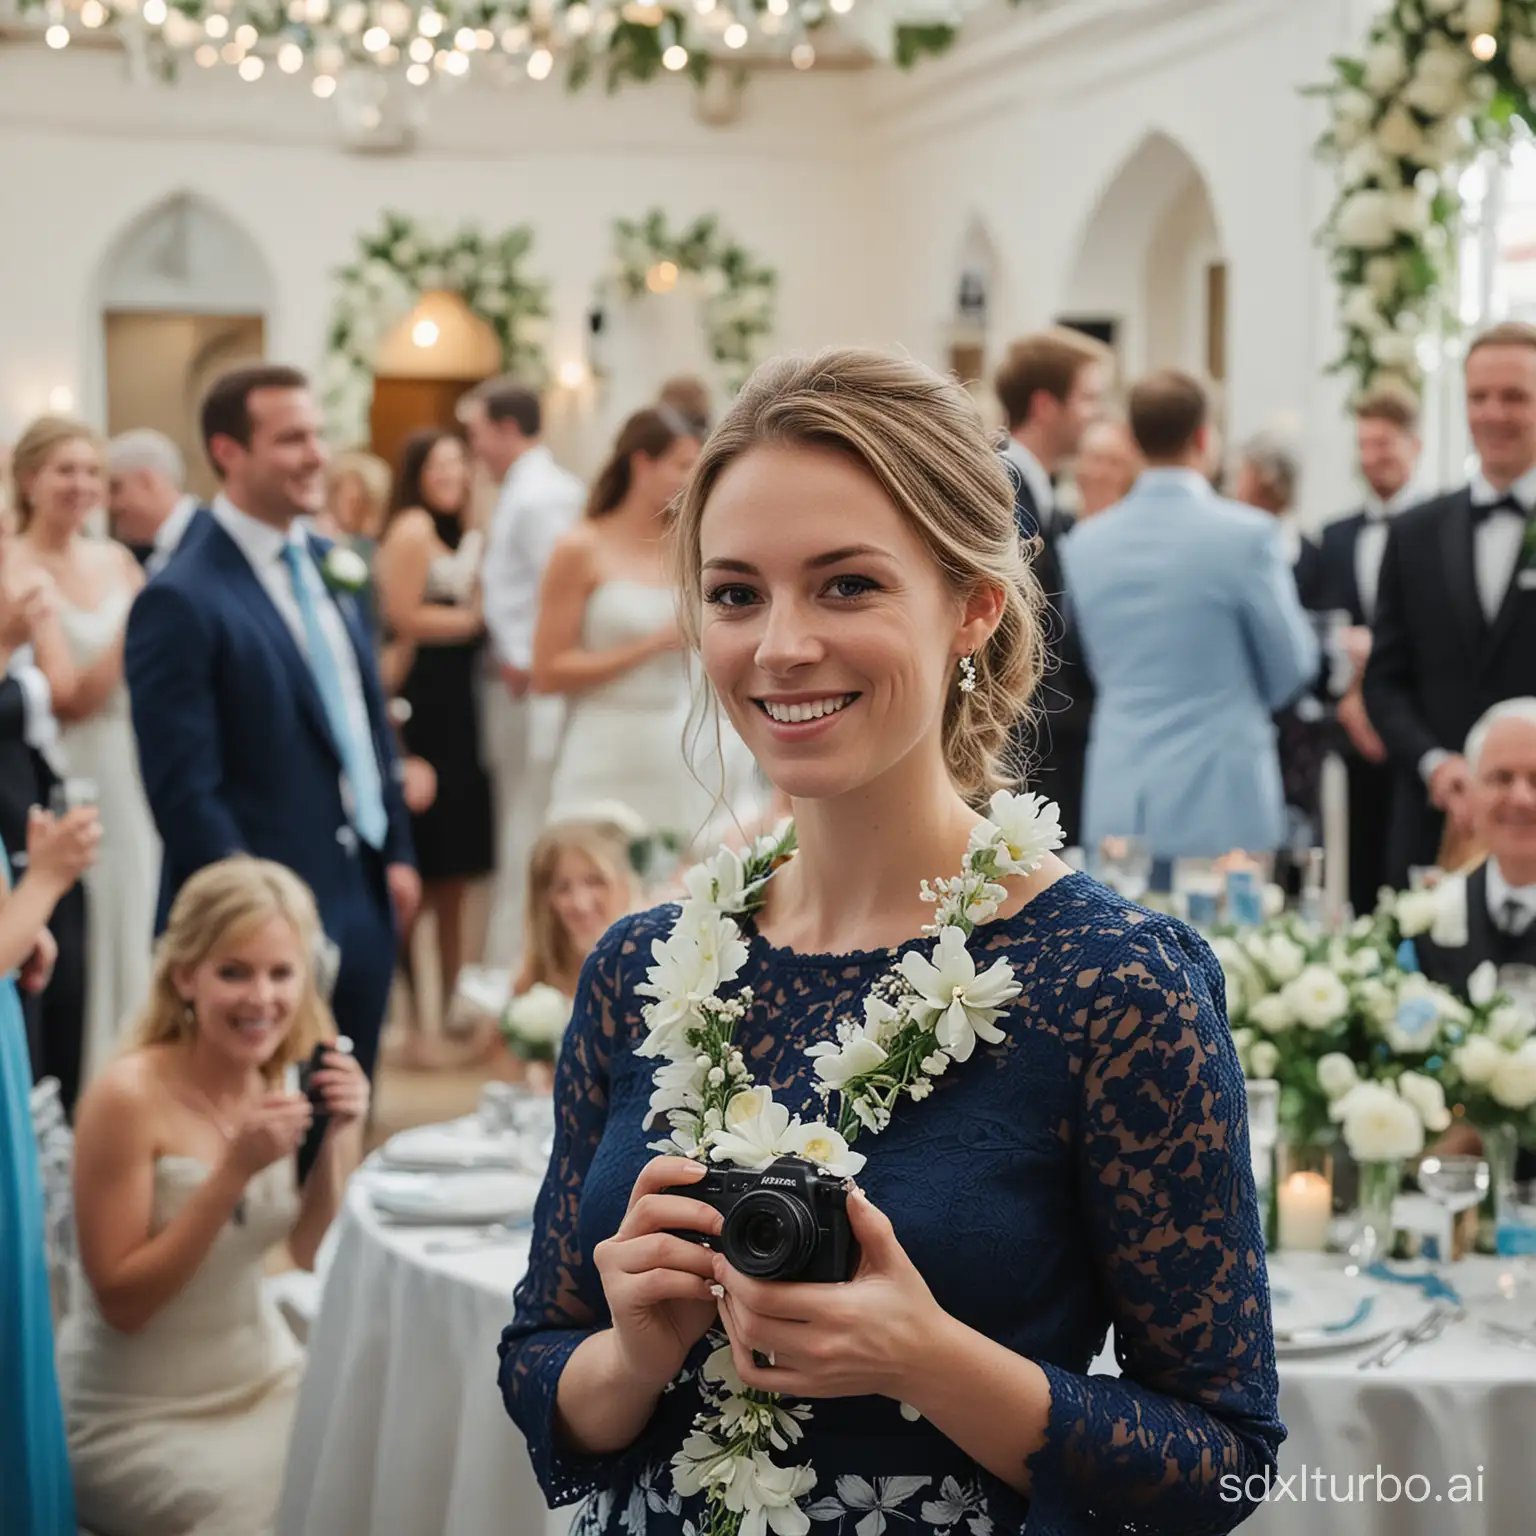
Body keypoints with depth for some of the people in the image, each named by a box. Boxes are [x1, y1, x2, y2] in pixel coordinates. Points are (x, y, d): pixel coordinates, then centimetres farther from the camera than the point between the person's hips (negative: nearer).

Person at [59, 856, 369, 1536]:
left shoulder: (287, 1078, -3)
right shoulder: (130, 1096, -21)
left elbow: (314, 1254, 2)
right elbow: (120, 1303, -19)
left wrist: (335, 1139, -14)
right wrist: (234, 1170, -28)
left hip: (264, 1375, 6)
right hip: (134, 1420, -6)